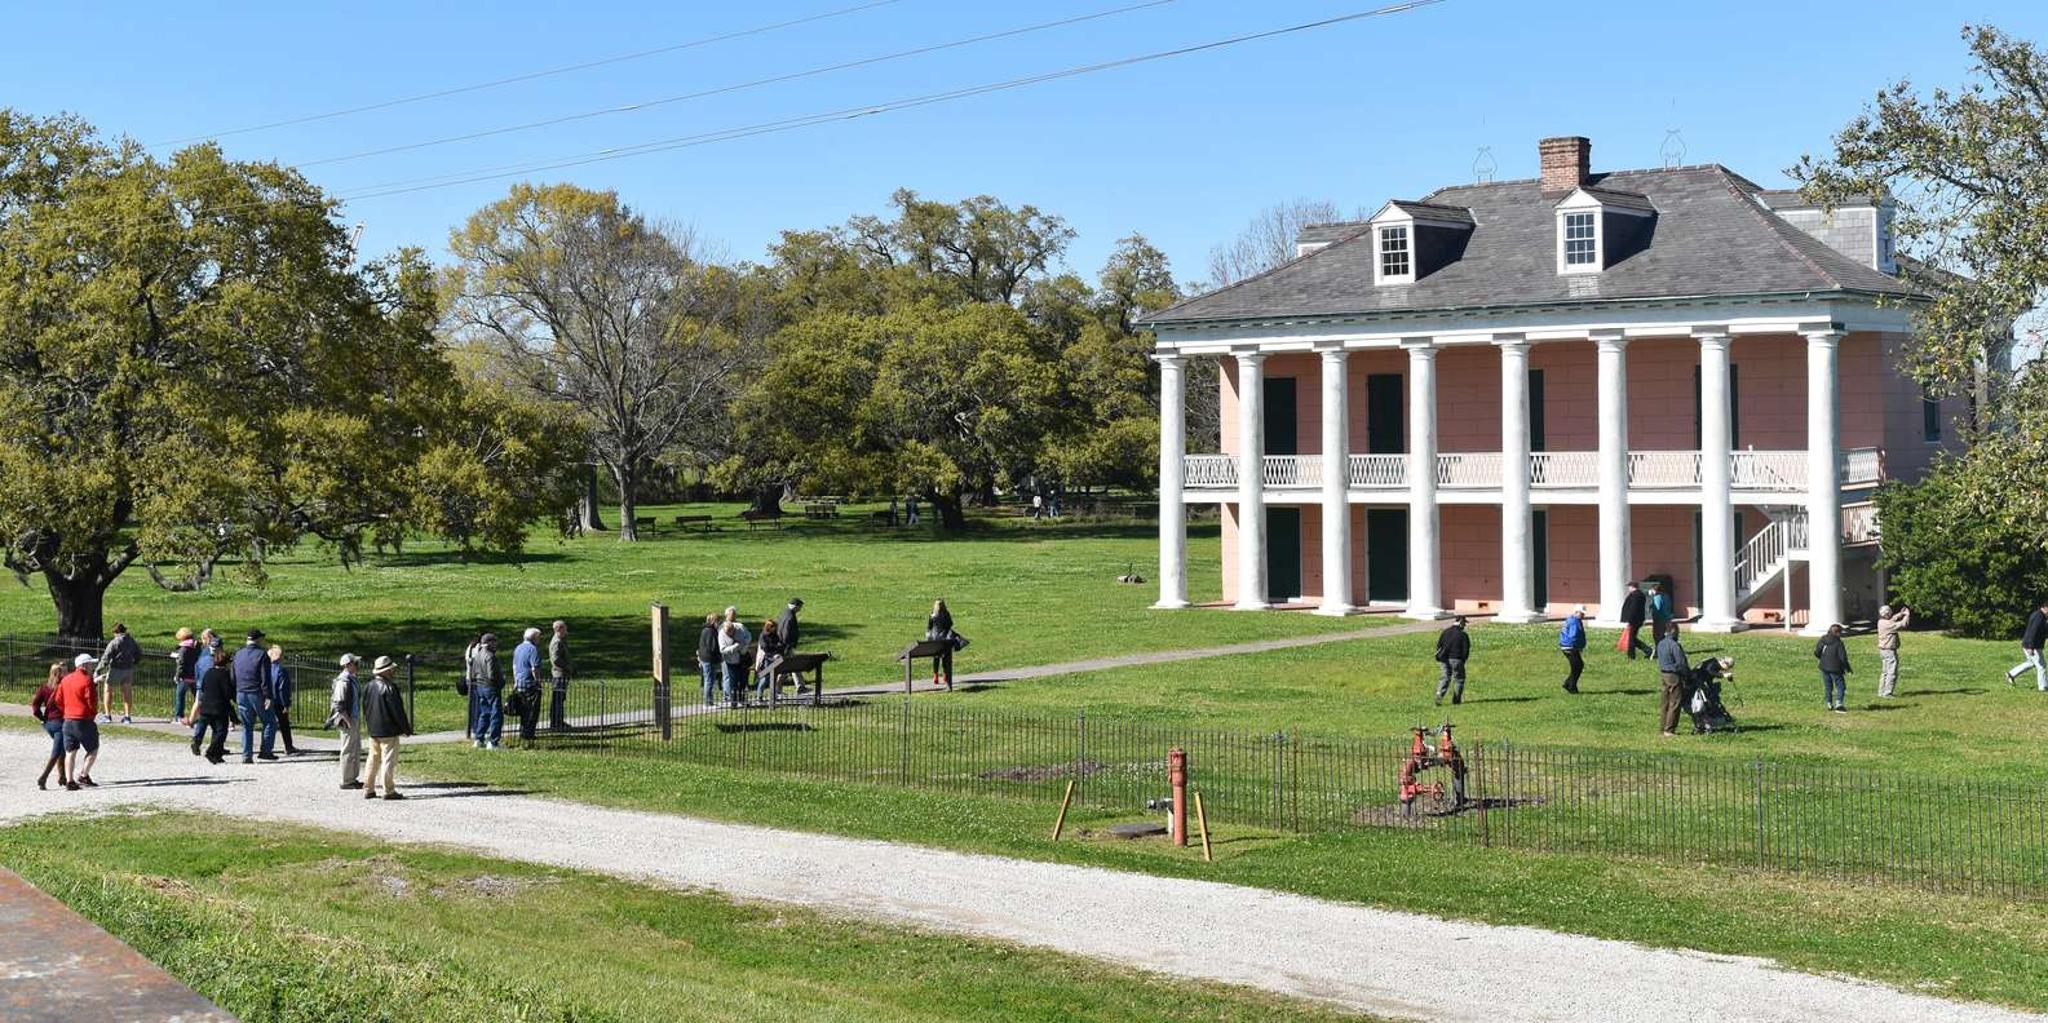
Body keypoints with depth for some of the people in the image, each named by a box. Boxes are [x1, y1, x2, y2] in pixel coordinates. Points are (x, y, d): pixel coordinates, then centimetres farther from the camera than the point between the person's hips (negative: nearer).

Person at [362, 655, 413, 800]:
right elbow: (397, 712, -15)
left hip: (373, 731, 7)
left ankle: (368, 789, 16)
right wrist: (406, 729, -6)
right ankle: (389, 791, -1)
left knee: (373, 760, 14)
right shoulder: (389, 688, -17)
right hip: (388, 731, -7)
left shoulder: (368, 687, 6)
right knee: (388, 760, -2)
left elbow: (365, 709, 15)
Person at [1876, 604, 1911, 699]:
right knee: (1892, 673, -6)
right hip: (1890, 651, -10)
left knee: (1885, 672, 17)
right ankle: (1887, 693, -6)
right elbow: (1903, 624, -21)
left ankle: (1882, 691, 23)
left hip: (1883, 650, 10)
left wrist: (1901, 614, 17)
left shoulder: (1881, 622, 6)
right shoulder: (1888, 624, -22)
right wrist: (1907, 615, -6)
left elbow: (1892, 619, 24)